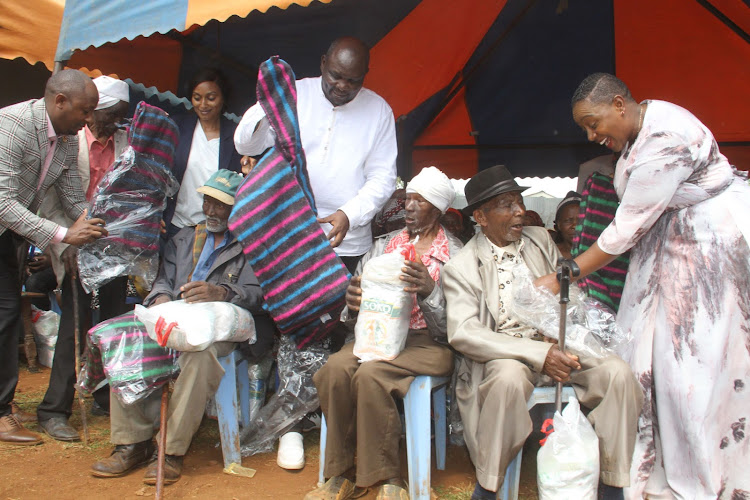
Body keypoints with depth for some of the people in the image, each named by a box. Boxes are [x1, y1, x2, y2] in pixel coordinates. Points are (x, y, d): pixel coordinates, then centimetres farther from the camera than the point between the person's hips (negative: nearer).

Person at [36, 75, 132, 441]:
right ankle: (54, 411, 8)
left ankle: (108, 399, 23)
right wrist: (66, 242, -17)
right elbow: (49, 199, -7)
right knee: (75, 326, -3)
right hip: (79, 249, -4)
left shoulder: (126, 142, 7)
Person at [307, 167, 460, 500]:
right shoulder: (384, 245, 15)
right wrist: (351, 301, -9)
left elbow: (450, 327, -5)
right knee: (336, 367, -27)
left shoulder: (454, 254, 2)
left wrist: (430, 291, -23)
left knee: (370, 373, -32)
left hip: (427, 343, -4)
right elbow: (358, 301, 15)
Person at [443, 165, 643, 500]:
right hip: (501, 356, -4)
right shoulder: (460, 267, -5)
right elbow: (462, 333, -17)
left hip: (555, 345, 5)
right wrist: (540, 354, -26)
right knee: (508, 377, -37)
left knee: (617, 372, -20)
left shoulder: (540, 240, 11)